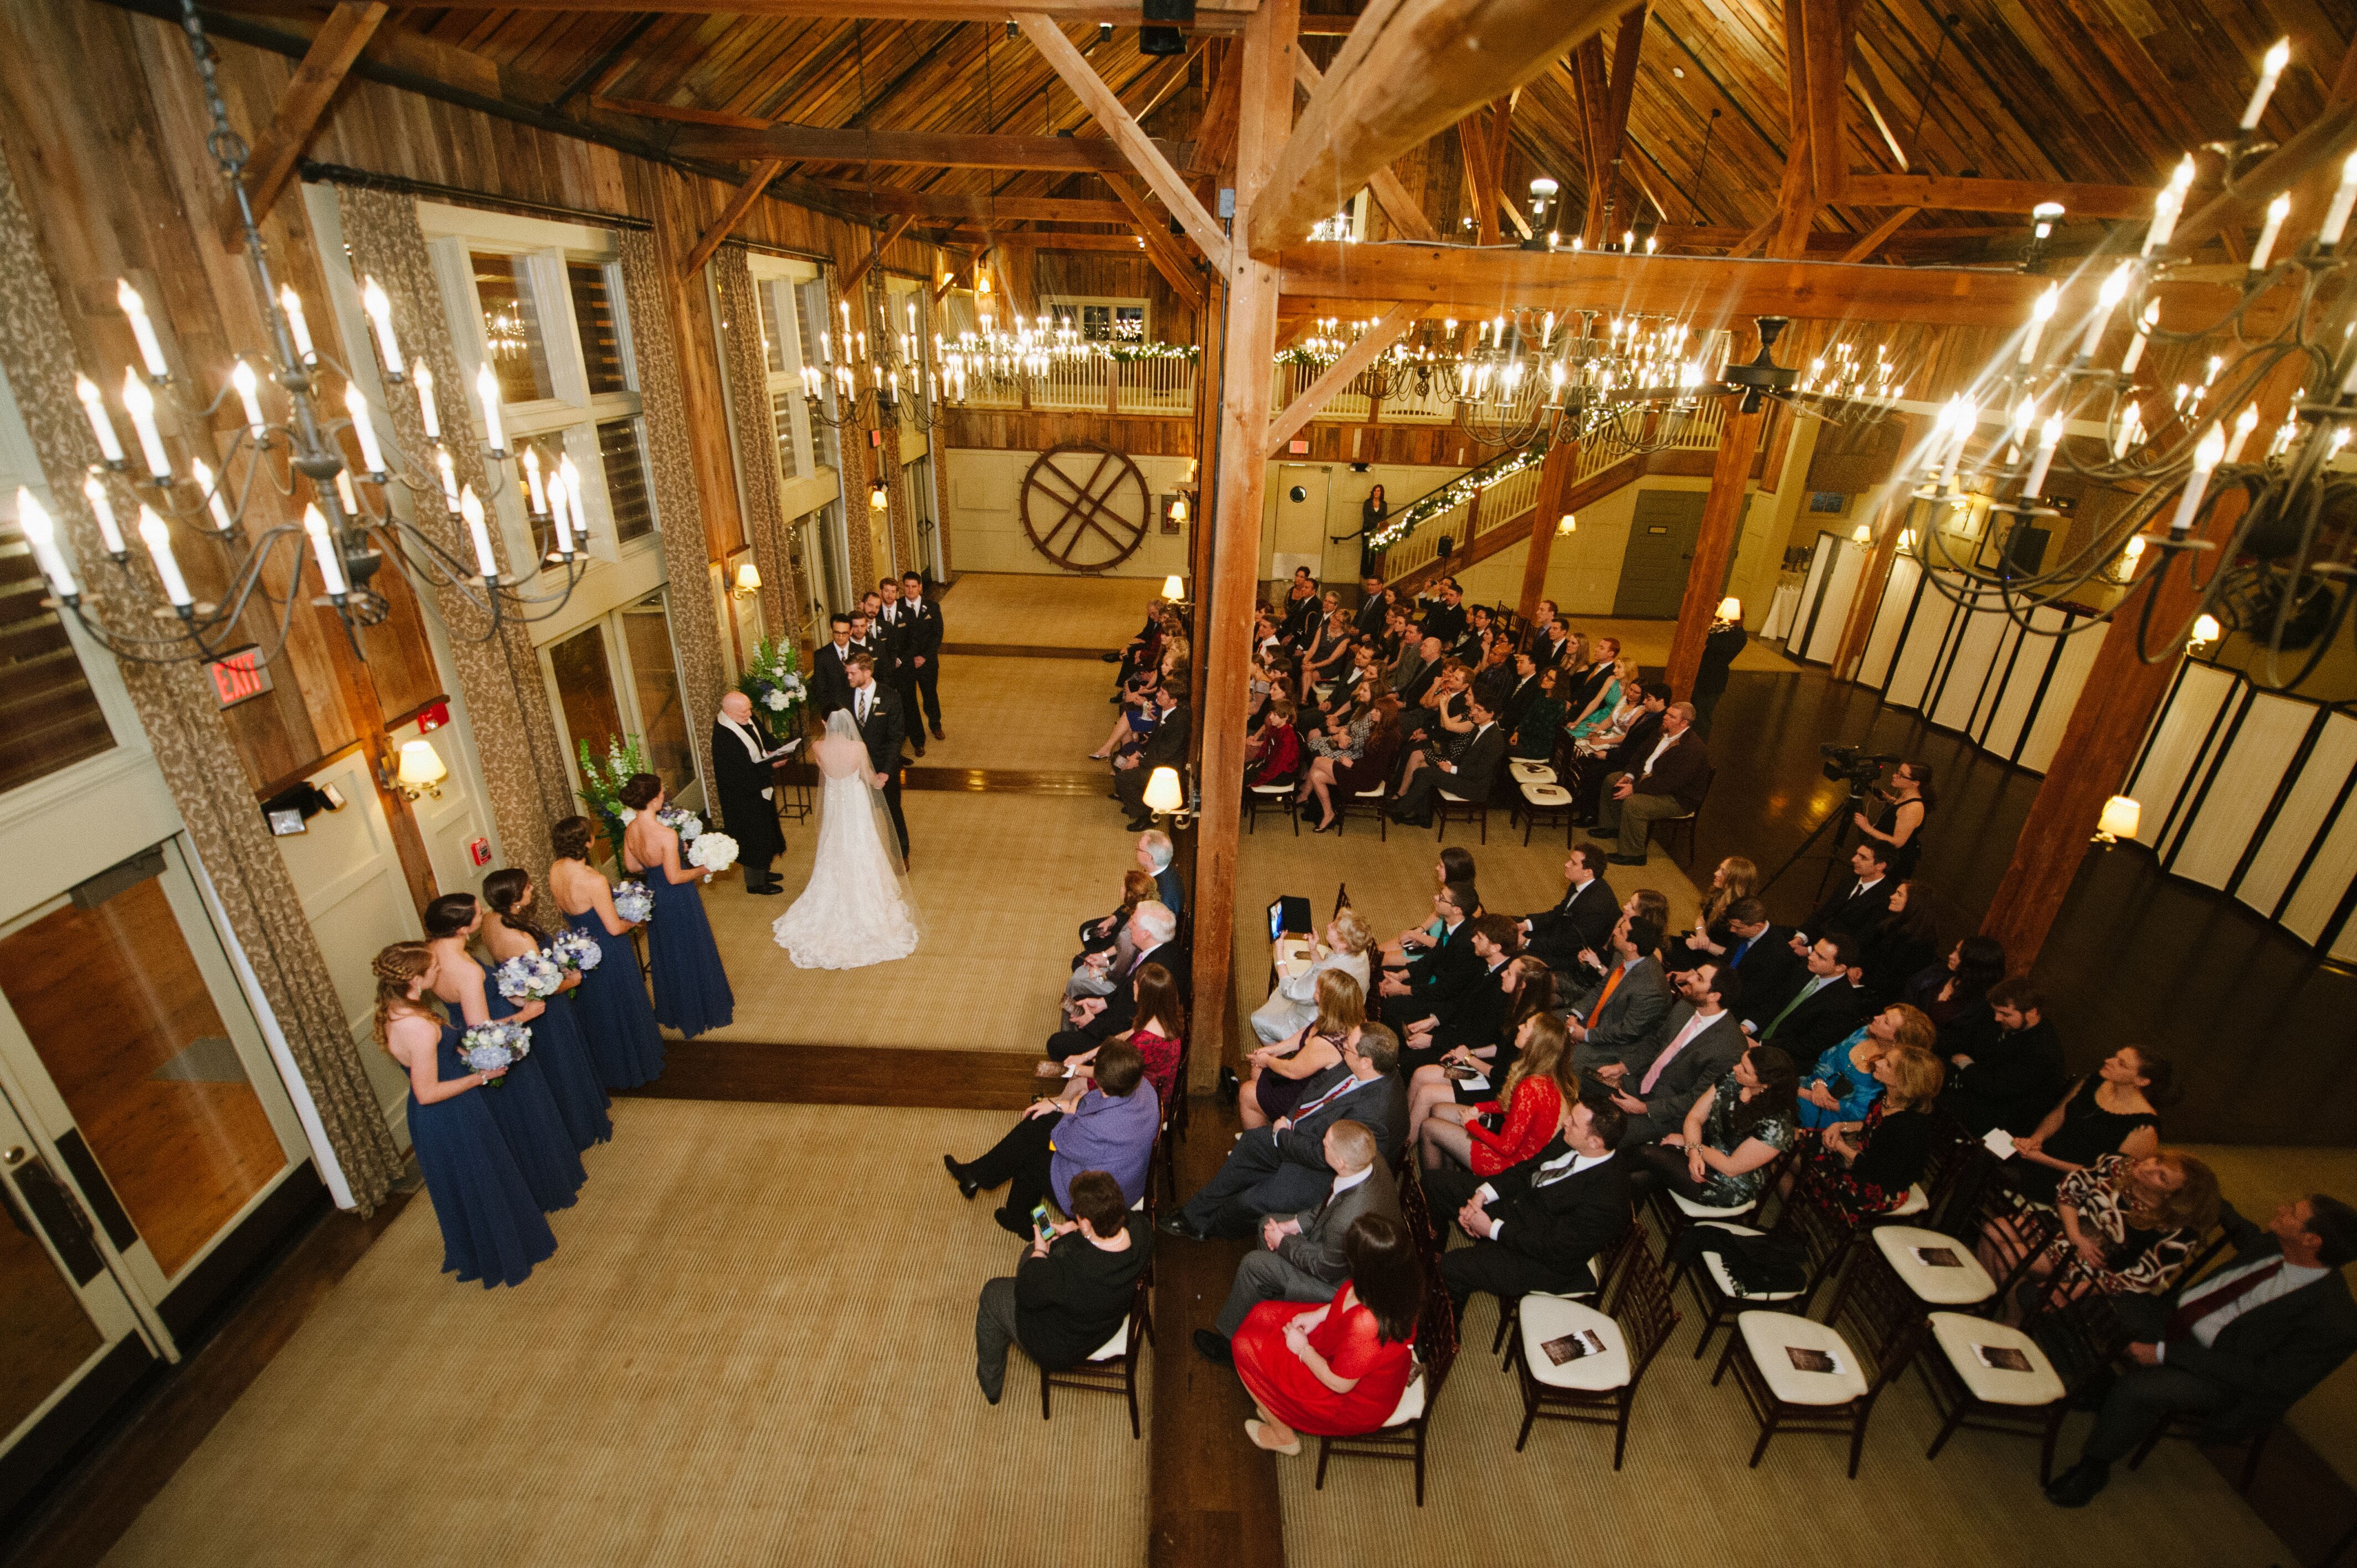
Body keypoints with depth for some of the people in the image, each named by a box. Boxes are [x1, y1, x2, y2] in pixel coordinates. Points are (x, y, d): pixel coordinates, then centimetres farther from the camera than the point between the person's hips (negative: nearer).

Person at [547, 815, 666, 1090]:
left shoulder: (555, 870, -10)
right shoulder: (593, 881, -33)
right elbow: (615, 928, -24)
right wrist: (633, 921, -5)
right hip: (609, 954, -7)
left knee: (594, 1010, 26)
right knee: (622, 1008, 14)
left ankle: (605, 1066, 45)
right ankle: (636, 1064, 33)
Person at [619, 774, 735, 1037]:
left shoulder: (629, 831, -9)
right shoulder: (666, 835, -31)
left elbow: (631, 867, 4)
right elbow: (675, 877, -24)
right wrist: (704, 869, -10)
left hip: (655, 896, 7)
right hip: (679, 900, -7)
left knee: (666, 955, 24)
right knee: (692, 954, 13)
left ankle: (675, 1010, 43)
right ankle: (704, 1007, 31)